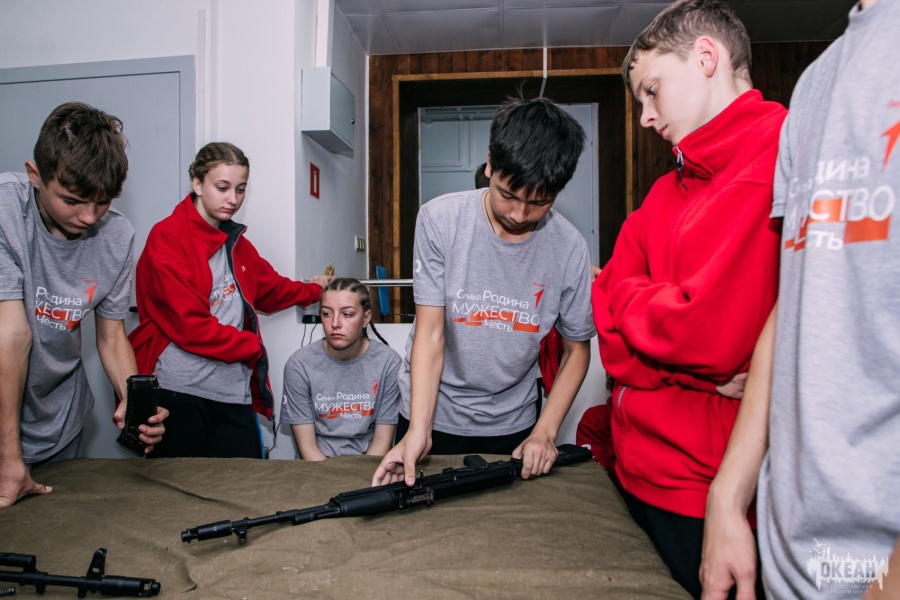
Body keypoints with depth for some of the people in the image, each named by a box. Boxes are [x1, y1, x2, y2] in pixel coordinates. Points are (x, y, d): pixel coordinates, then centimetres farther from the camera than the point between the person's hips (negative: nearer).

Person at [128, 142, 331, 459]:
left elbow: (270, 288, 32)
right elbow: (189, 325, -13)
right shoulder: (166, 237, -5)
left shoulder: (236, 242, 17)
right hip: (177, 388, -6)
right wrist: (253, 346, -5)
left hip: (234, 392, 6)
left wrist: (313, 289, 24)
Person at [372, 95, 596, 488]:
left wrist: (545, 431, -11)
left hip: (512, 425, 2)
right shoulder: (439, 220, -17)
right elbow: (430, 333, -15)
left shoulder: (569, 248, -13)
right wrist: (418, 431, -22)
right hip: (433, 414, -1)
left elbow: (577, 349, -2)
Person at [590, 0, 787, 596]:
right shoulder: (665, 193, 10)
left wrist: (622, 294, -5)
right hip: (643, 467, 8)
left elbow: (709, 333, -24)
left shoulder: (786, 150, -15)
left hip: (712, 494, -7)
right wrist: (695, 374, -12)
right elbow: (611, 327, 5)